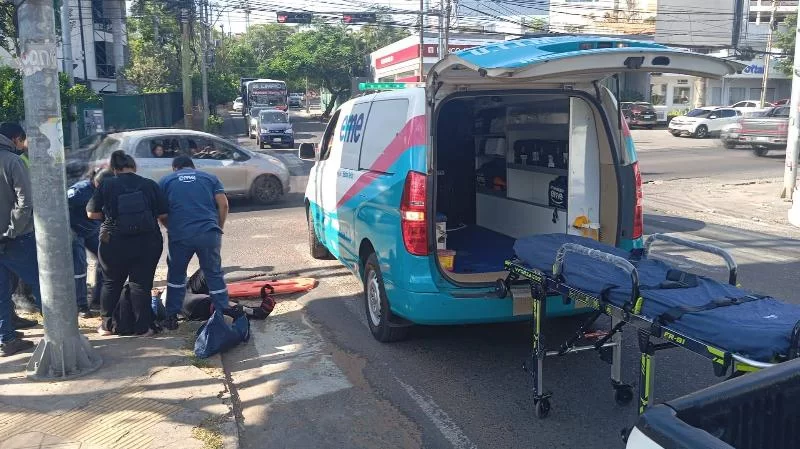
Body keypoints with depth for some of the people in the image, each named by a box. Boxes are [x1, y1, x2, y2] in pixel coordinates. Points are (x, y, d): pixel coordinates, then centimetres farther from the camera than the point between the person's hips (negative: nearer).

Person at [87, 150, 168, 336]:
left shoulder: (106, 185, -2)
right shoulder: (150, 185, -2)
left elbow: (91, 213, 0)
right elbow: (163, 215, -2)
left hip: (114, 243, 0)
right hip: (147, 242, 0)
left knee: (111, 283, 17)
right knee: (141, 284, 6)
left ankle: (107, 324, 25)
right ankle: (142, 327, 8)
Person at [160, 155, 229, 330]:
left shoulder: (166, 180, 16)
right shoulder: (210, 178, 17)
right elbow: (223, 205, 5)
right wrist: (218, 228, 14)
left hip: (179, 234, 0)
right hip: (208, 233, 0)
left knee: (176, 275, 19)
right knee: (214, 274, 11)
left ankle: (171, 317, 23)